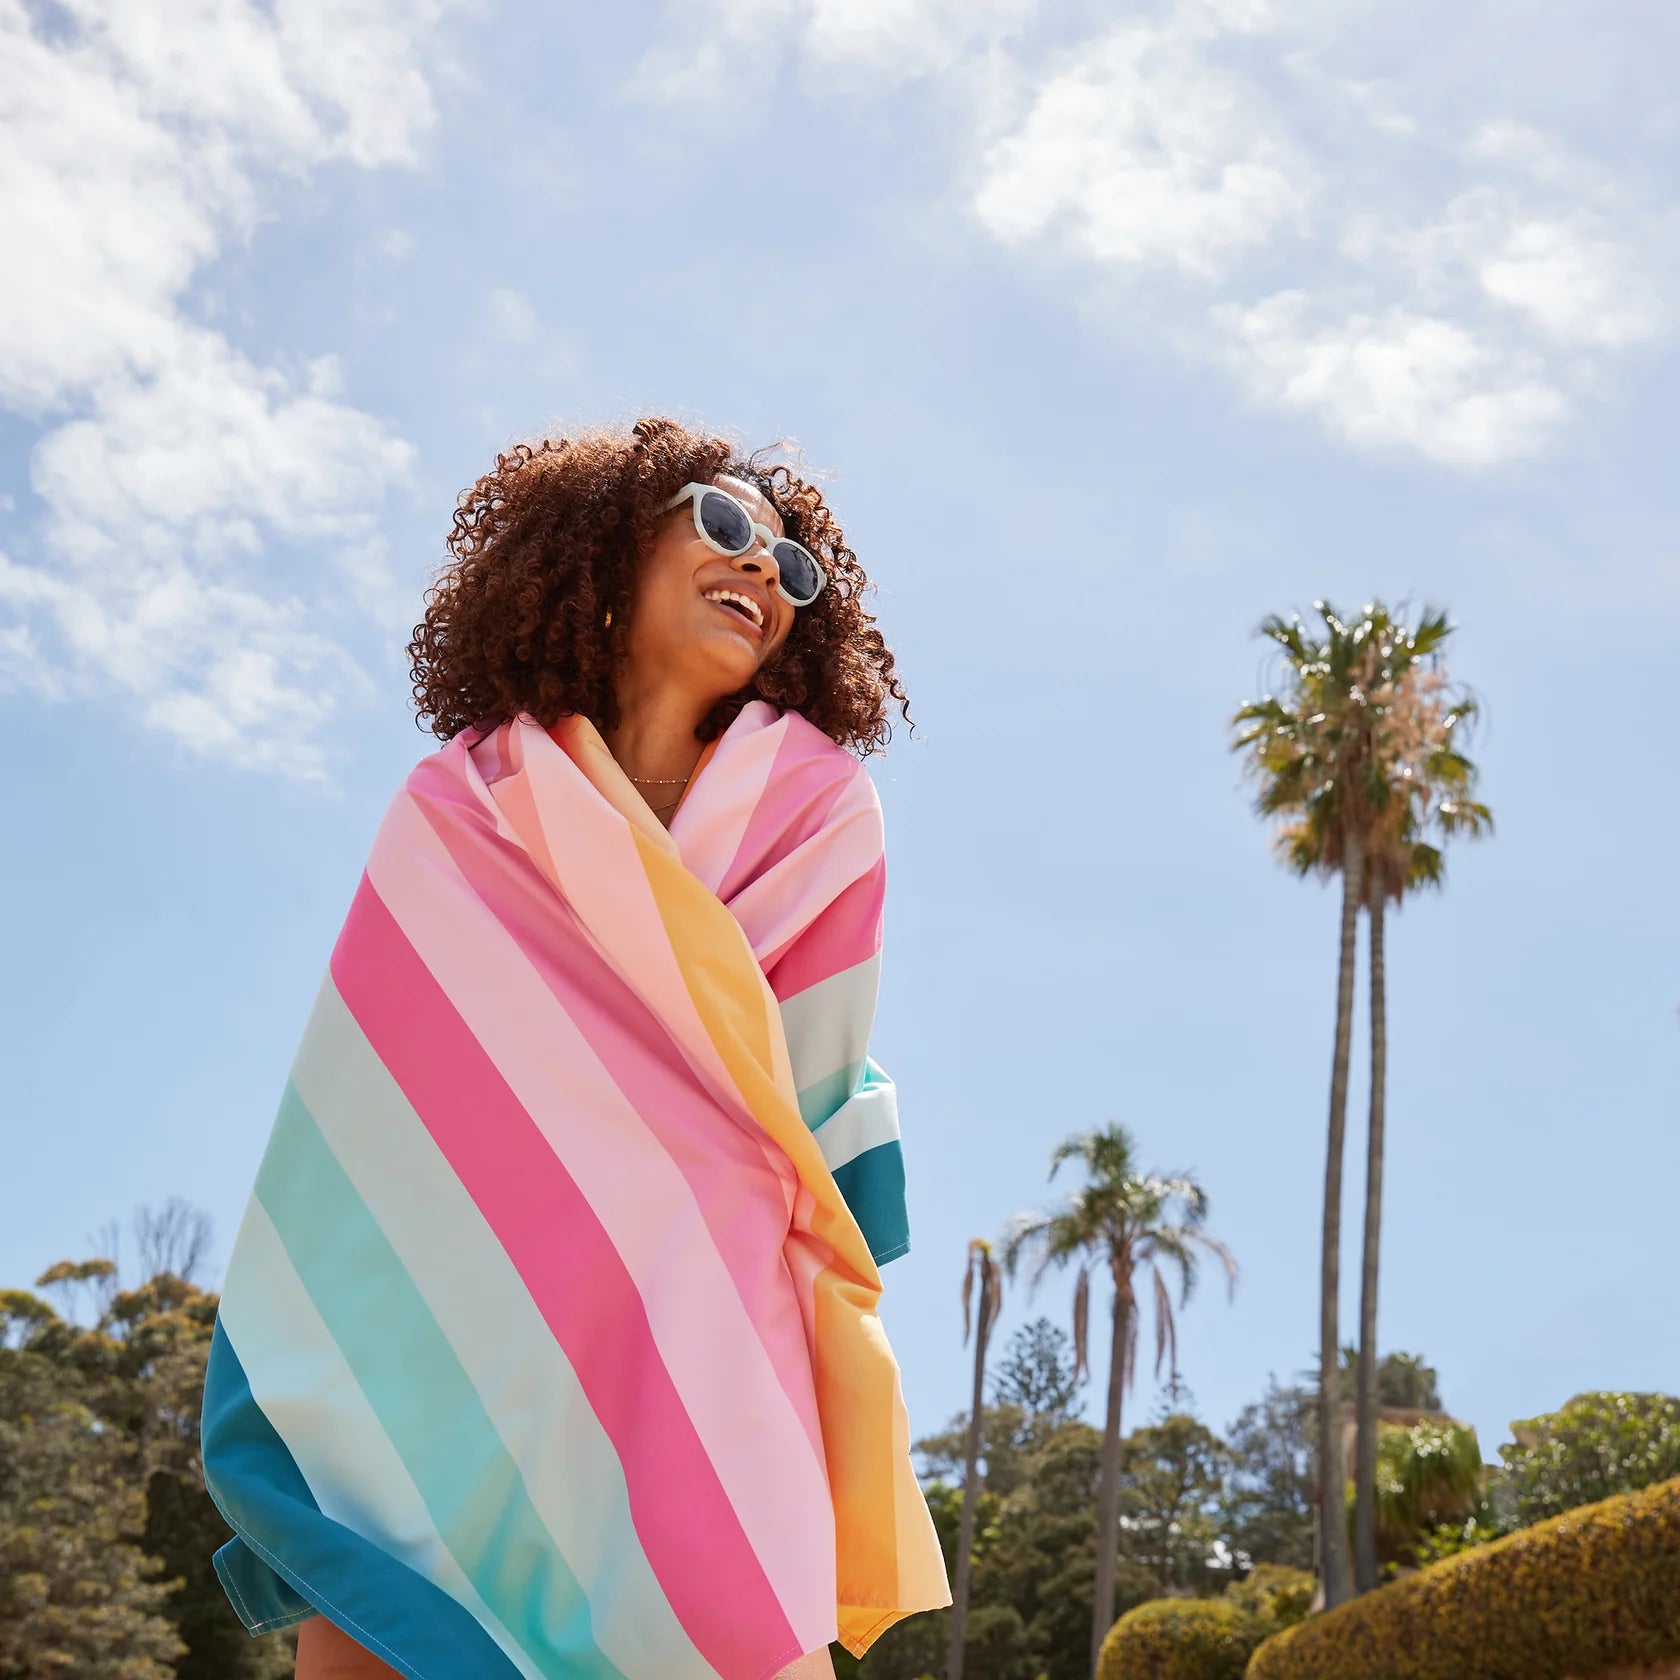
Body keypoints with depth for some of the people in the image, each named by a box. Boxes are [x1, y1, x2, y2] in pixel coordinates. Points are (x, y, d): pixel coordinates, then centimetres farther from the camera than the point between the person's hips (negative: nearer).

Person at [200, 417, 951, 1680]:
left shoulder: (816, 807, 2)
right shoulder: (456, 812, 2)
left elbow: (800, 1103, 2)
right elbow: (351, 1144, -2)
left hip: (697, 1299, 0)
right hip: (462, 1327, 1)